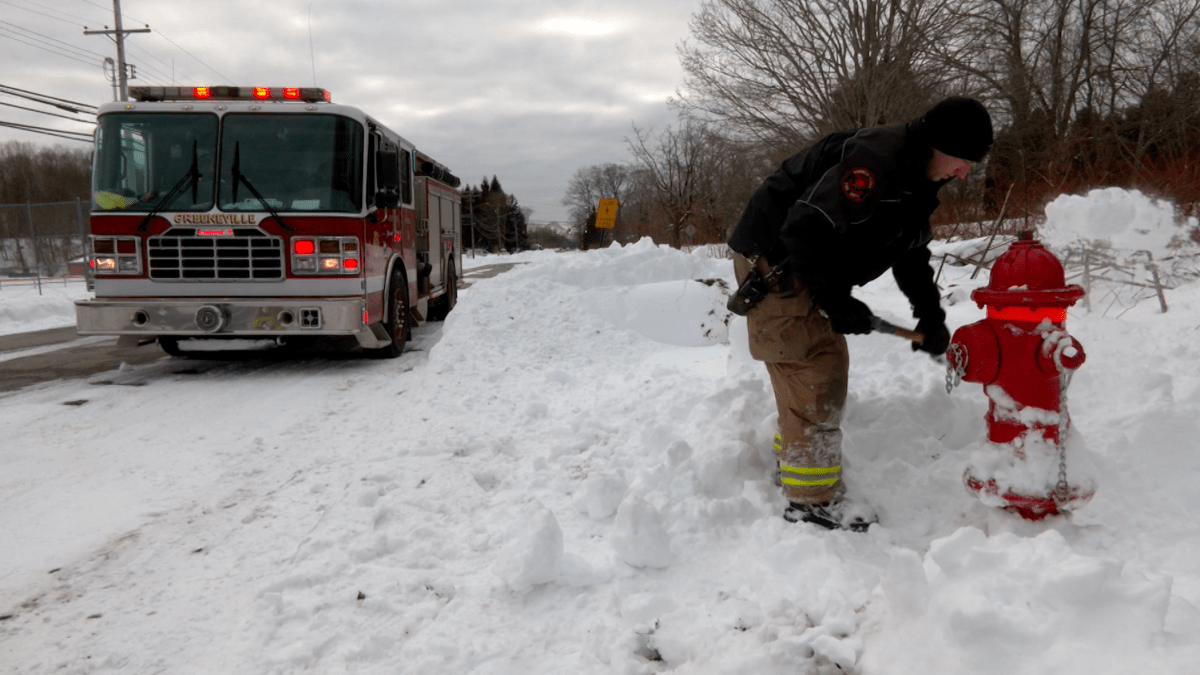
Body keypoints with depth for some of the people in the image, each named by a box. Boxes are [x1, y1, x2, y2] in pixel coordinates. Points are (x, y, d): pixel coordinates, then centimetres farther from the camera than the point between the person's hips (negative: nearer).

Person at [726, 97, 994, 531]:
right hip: (773, 259, -11)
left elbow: (911, 254, 18)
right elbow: (806, 230, -31)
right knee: (813, 370, -11)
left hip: (807, 268, 11)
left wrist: (931, 315, 9)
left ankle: (792, 462, 34)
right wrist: (836, 301, -23)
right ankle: (810, 499, -2)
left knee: (830, 365, 17)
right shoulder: (875, 159, -26)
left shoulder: (918, 181, 9)